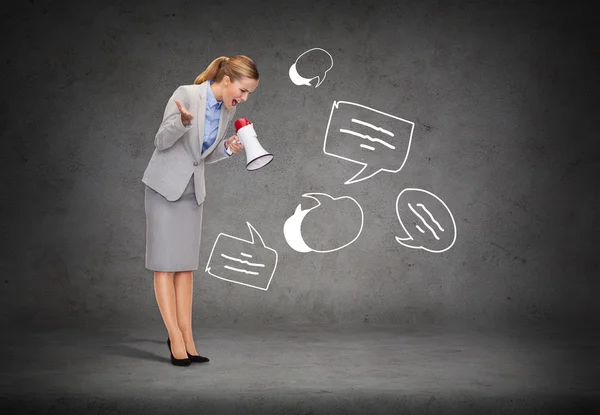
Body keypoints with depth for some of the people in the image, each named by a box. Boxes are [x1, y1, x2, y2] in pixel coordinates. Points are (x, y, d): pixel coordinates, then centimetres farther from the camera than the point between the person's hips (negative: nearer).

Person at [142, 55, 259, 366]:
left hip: (192, 190, 6)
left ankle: (186, 338, 9)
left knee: (186, 265, 5)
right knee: (165, 263, -3)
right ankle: (176, 337, 0)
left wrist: (228, 149, -11)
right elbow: (161, 142, -14)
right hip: (165, 186, -6)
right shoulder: (186, 94, -18)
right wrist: (183, 121, -33)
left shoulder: (228, 110, 1)